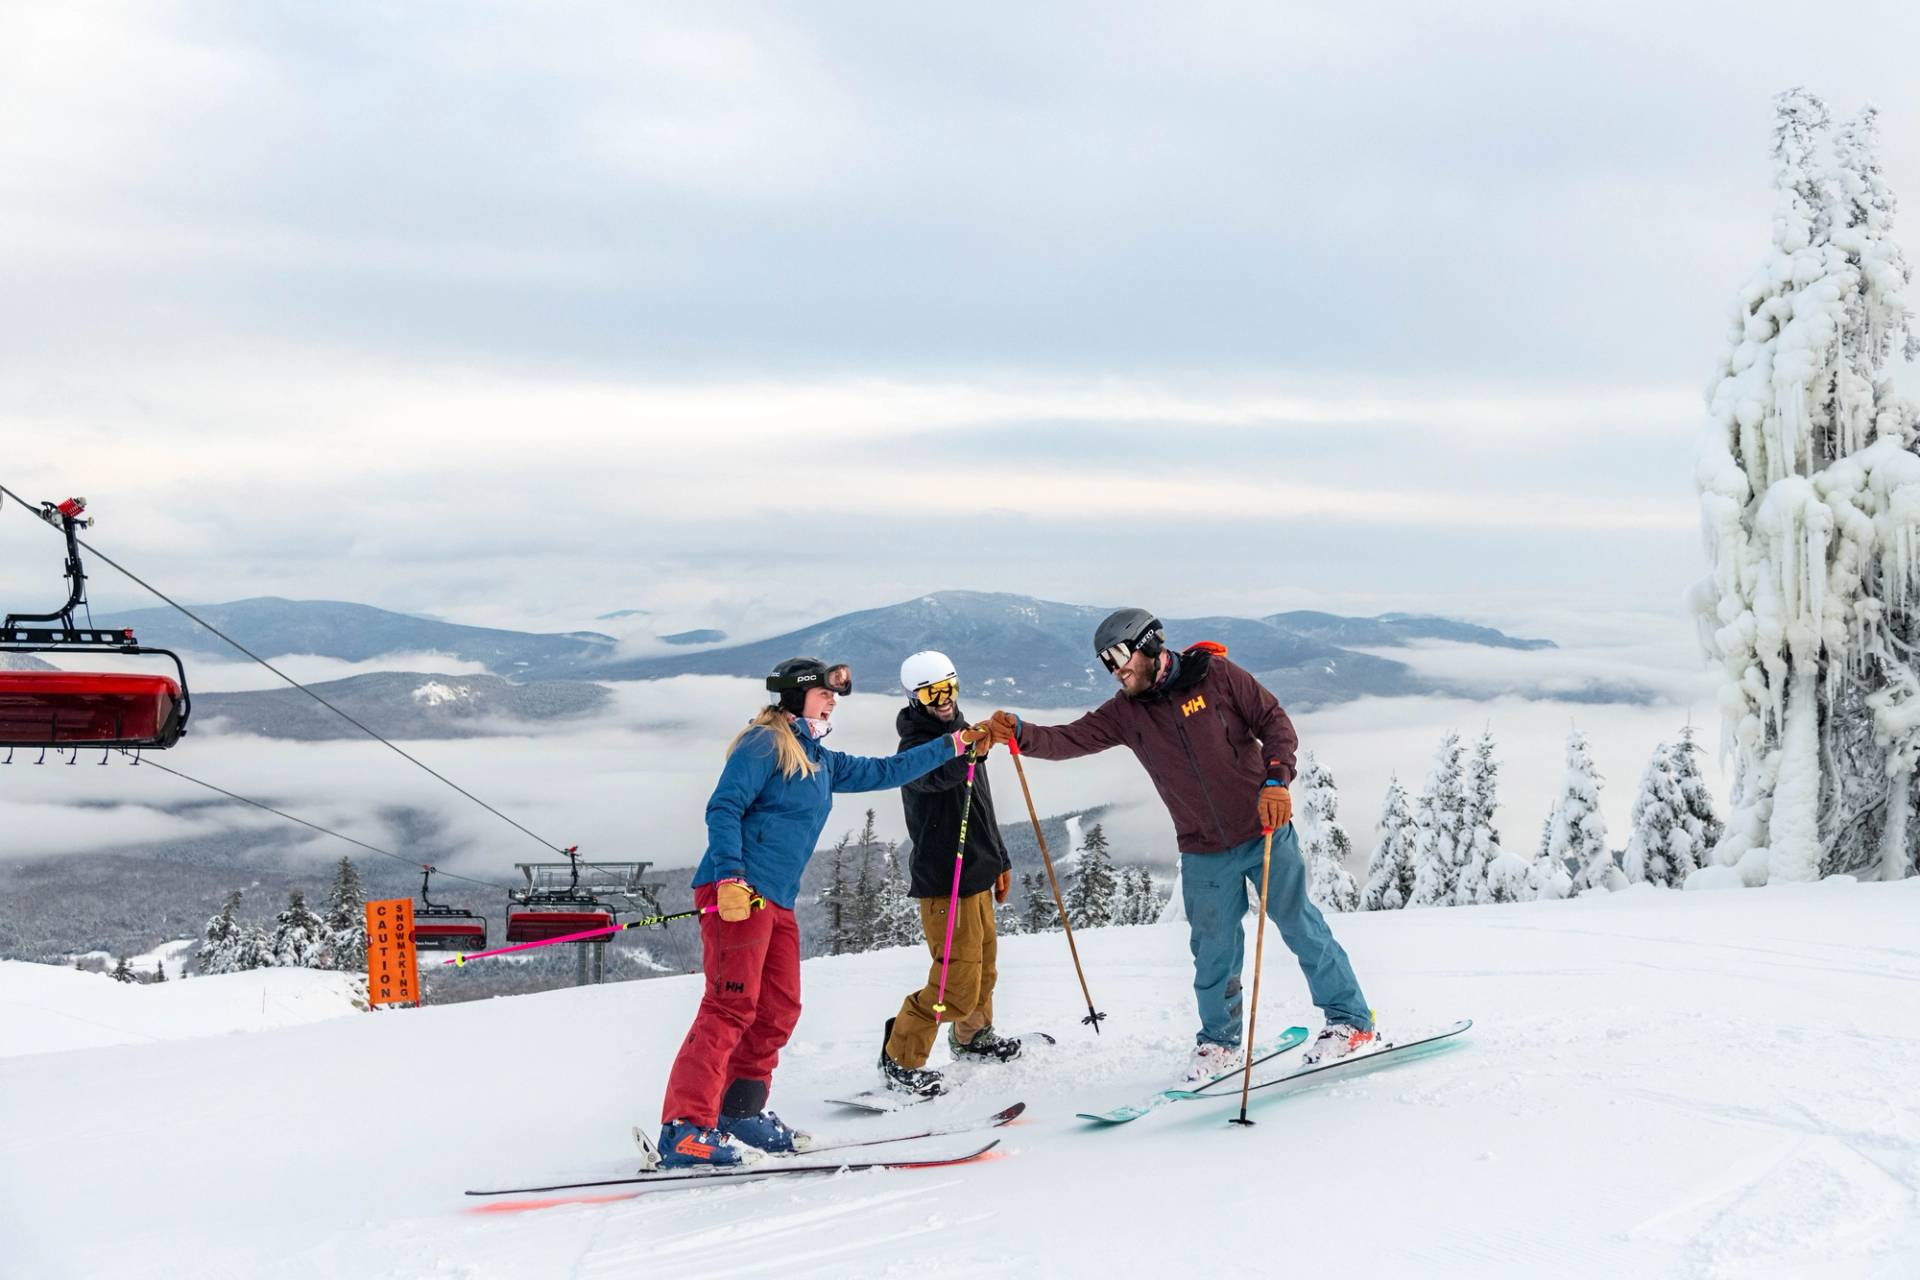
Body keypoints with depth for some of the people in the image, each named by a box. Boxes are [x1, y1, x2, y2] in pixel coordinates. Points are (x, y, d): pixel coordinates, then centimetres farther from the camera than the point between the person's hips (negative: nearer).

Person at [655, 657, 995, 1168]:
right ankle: (685, 1129, -20)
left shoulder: (820, 762, 23)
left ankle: (742, 1113, 17)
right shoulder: (765, 744, -4)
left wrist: (955, 744, 32)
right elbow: (724, 808, -12)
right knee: (732, 1005, -16)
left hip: (777, 903, 10)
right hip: (736, 893, -10)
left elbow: (883, 771, 30)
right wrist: (730, 877, -23)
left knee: (778, 1011, 7)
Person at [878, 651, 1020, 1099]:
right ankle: (900, 1058, 3)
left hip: (977, 875, 9)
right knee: (958, 987, -10)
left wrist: (999, 859, 26)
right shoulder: (916, 746, -14)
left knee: (983, 967, 24)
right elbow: (938, 775, -39)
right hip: (945, 881, -9)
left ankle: (973, 1038, 46)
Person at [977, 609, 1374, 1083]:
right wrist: (1020, 734, -27)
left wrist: (1275, 780, -21)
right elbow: (1072, 739, -9)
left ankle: (1350, 1020, 19)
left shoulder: (1214, 675, -10)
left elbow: (1274, 723, -7)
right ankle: (1219, 1042, 25)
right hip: (1204, 853, 3)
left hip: (1265, 832, -3)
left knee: (1301, 927, 5)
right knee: (1213, 951, 7)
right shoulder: (1125, 713, 0)